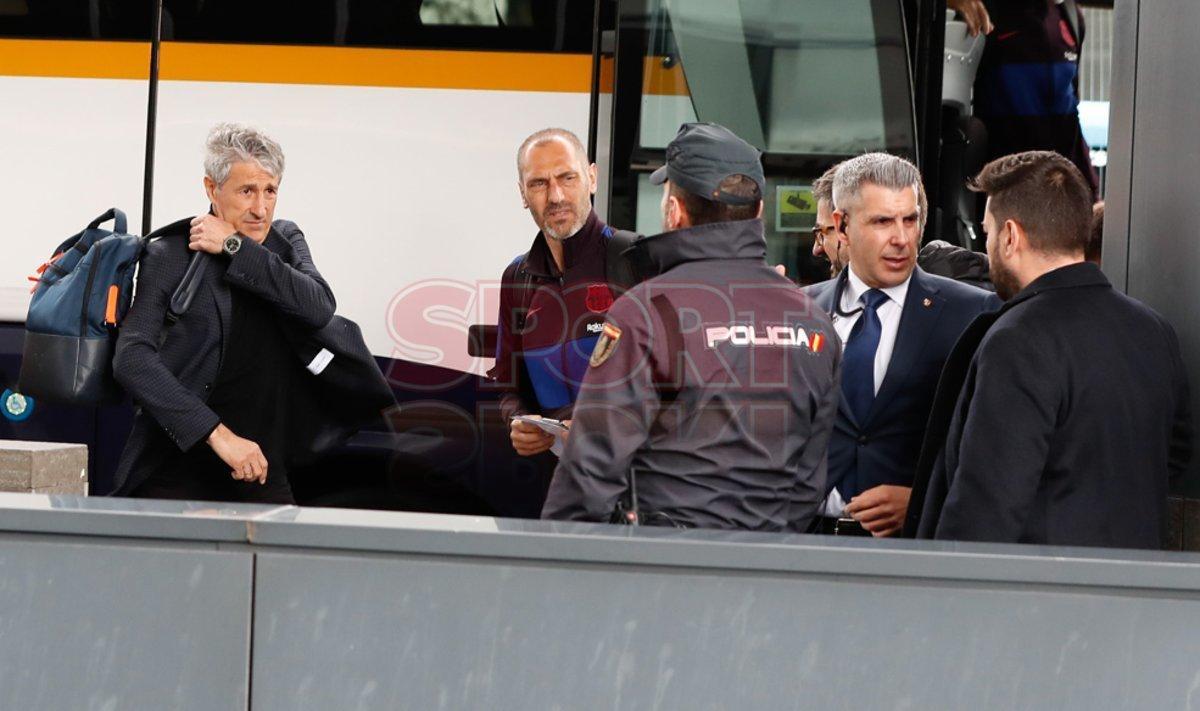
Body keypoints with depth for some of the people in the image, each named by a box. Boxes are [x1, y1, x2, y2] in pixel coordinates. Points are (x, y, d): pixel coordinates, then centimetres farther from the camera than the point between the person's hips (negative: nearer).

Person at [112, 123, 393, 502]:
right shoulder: (169, 256, -3)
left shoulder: (285, 241, 12)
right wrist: (216, 433, -23)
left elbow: (319, 308, -9)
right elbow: (132, 358, -16)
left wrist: (234, 248, -10)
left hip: (262, 474, 3)